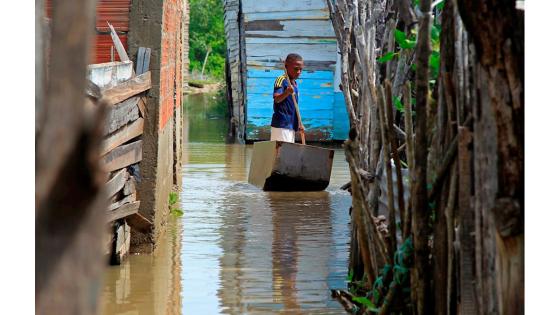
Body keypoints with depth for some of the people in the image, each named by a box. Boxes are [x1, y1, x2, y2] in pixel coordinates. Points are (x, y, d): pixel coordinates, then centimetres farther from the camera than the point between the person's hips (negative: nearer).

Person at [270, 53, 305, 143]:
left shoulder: (295, 84, 16)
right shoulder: (281, 80, -10)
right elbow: (276, 99, -25)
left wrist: (299, 124, 19)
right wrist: (287, 93, -44)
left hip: (291, 125, 9)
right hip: (281, 125, -9)